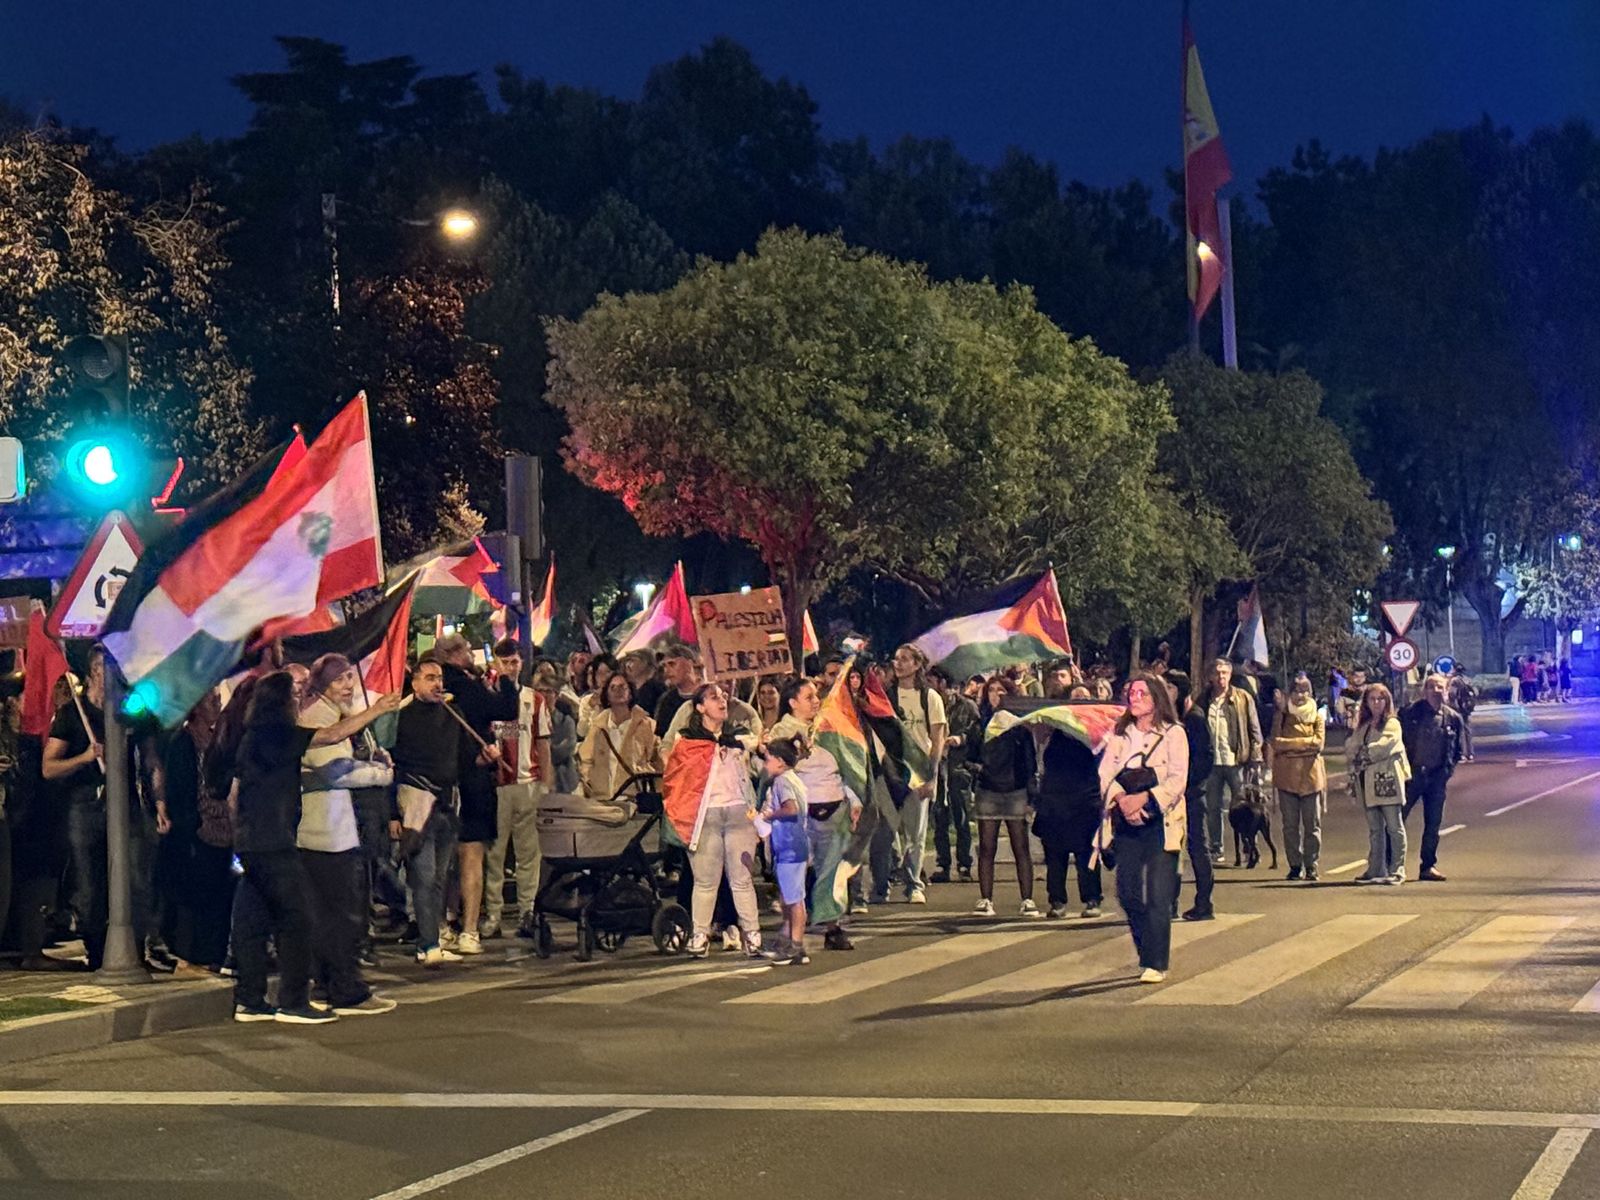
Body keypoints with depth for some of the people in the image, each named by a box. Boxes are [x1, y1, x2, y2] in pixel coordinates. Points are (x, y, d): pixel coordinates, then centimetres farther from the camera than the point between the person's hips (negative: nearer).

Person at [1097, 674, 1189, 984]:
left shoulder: (1173, 734, 0)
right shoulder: (1118, 734, 14)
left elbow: (1177, 780, -8)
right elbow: (1105, 773, 4)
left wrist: (1145, 798, -20)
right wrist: (1121, 799, -15)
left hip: (1161, 821, -4)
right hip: (1126, 822, 5)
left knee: (1158, 896, -8)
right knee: (1127, 893, 3)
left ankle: (1156, 964, -5)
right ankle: (1146, 953, 22)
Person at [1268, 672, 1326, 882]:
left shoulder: (1317, 717, 9)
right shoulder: (1281, 715, 9)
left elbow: (1319, 742, -5)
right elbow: (1275, 743, -3)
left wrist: (1290, 743, -8)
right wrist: (1305, 743, -10)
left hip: (1310, 775, 0)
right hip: (1287, 775, 0)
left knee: (1312, 824, -1)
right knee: (1290, 825, 1)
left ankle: (1311, 866, 5)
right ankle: (1295, 866, 8)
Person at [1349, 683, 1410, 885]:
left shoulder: (1392, 724, 0)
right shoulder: (1363, 726, 19)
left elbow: (1384, 747, -15)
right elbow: (1353, 749, 16)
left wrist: (1365, 755, -5)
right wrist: (1353, 777, 4)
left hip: (1387, 781, -6)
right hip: (1367, 783, 6)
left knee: (1394, 827, -4)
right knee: (1374, 829, 8)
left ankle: (1396, 870, -3)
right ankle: (1376, 869, 11)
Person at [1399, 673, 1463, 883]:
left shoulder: (1453, 718, 5)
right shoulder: (1409, 713, -4)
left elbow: (1457, 751, 15)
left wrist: (1448, 769, 5)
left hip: (1437, 777, 3)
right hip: (1411, 774, -3)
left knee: (1433, 824, 6)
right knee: (1396, 820, -4)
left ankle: (1428, 866, 14)